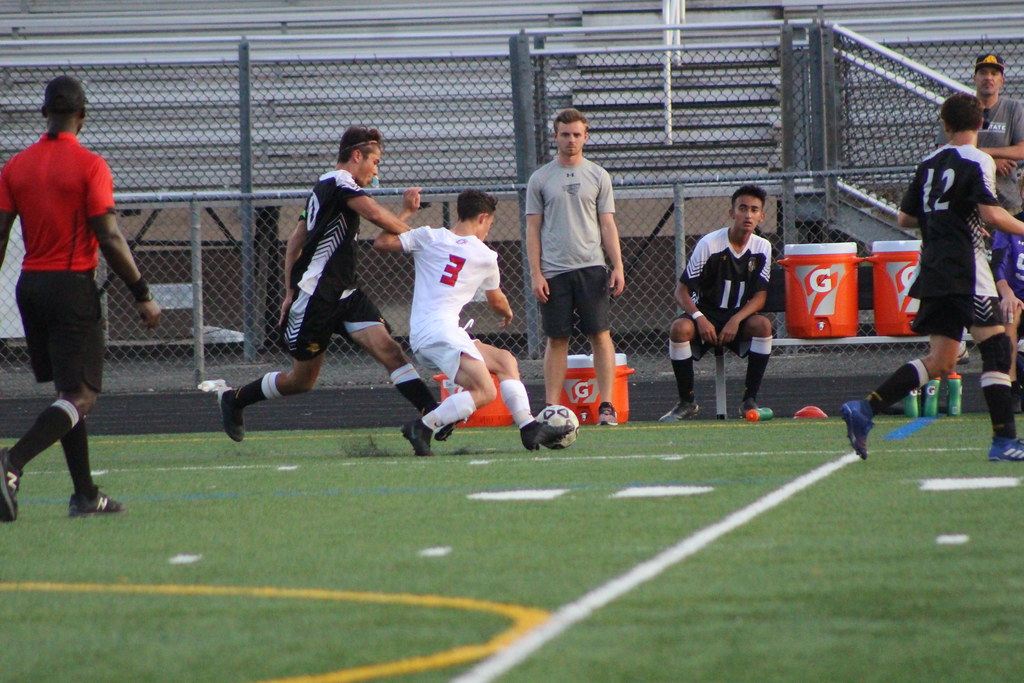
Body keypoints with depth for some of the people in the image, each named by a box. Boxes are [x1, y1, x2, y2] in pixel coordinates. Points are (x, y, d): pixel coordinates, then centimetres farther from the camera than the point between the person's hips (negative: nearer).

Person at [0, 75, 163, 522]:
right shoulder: (89, 166, -9)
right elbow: (109, 239, -13)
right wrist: (142, 295, -6)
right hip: (73, 285, -6)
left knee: (67, 391, 16)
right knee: (80, 397, -6)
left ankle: (85, 494, 18)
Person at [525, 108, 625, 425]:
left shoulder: (598, 176, 9)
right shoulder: (540, 179, 7)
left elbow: (608, 226, 8)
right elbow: (533, 229, 7)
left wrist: (618, 267, -2)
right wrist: (535, 273, -2)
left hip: (591, 268, 0)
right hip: (554, 271, 0)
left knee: (600, 336, -5)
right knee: (557, 339, 1)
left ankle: (606, 404, -3)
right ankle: (551, 407, 4)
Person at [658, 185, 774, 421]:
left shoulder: (762, 248, -1)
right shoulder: (709, 244, -12)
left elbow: (760, 296, -4)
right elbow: (682, 291, -11)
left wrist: (735, 321, -22)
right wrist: (699, 318, -29)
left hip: (739, 317, 2)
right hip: (707, 315, -2)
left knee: (762, 325, -31)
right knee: (680, 328, -34)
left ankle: (750, 400, -21)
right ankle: (686, 403, -18)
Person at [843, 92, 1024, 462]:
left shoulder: (929, 163, 14)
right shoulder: (977, 161, -6)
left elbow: (905, 218, 17)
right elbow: (991, 214, -17)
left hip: (933, 272, 7)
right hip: (965, 272, -7)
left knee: (939, 360, 9)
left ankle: (864, 409, -1)